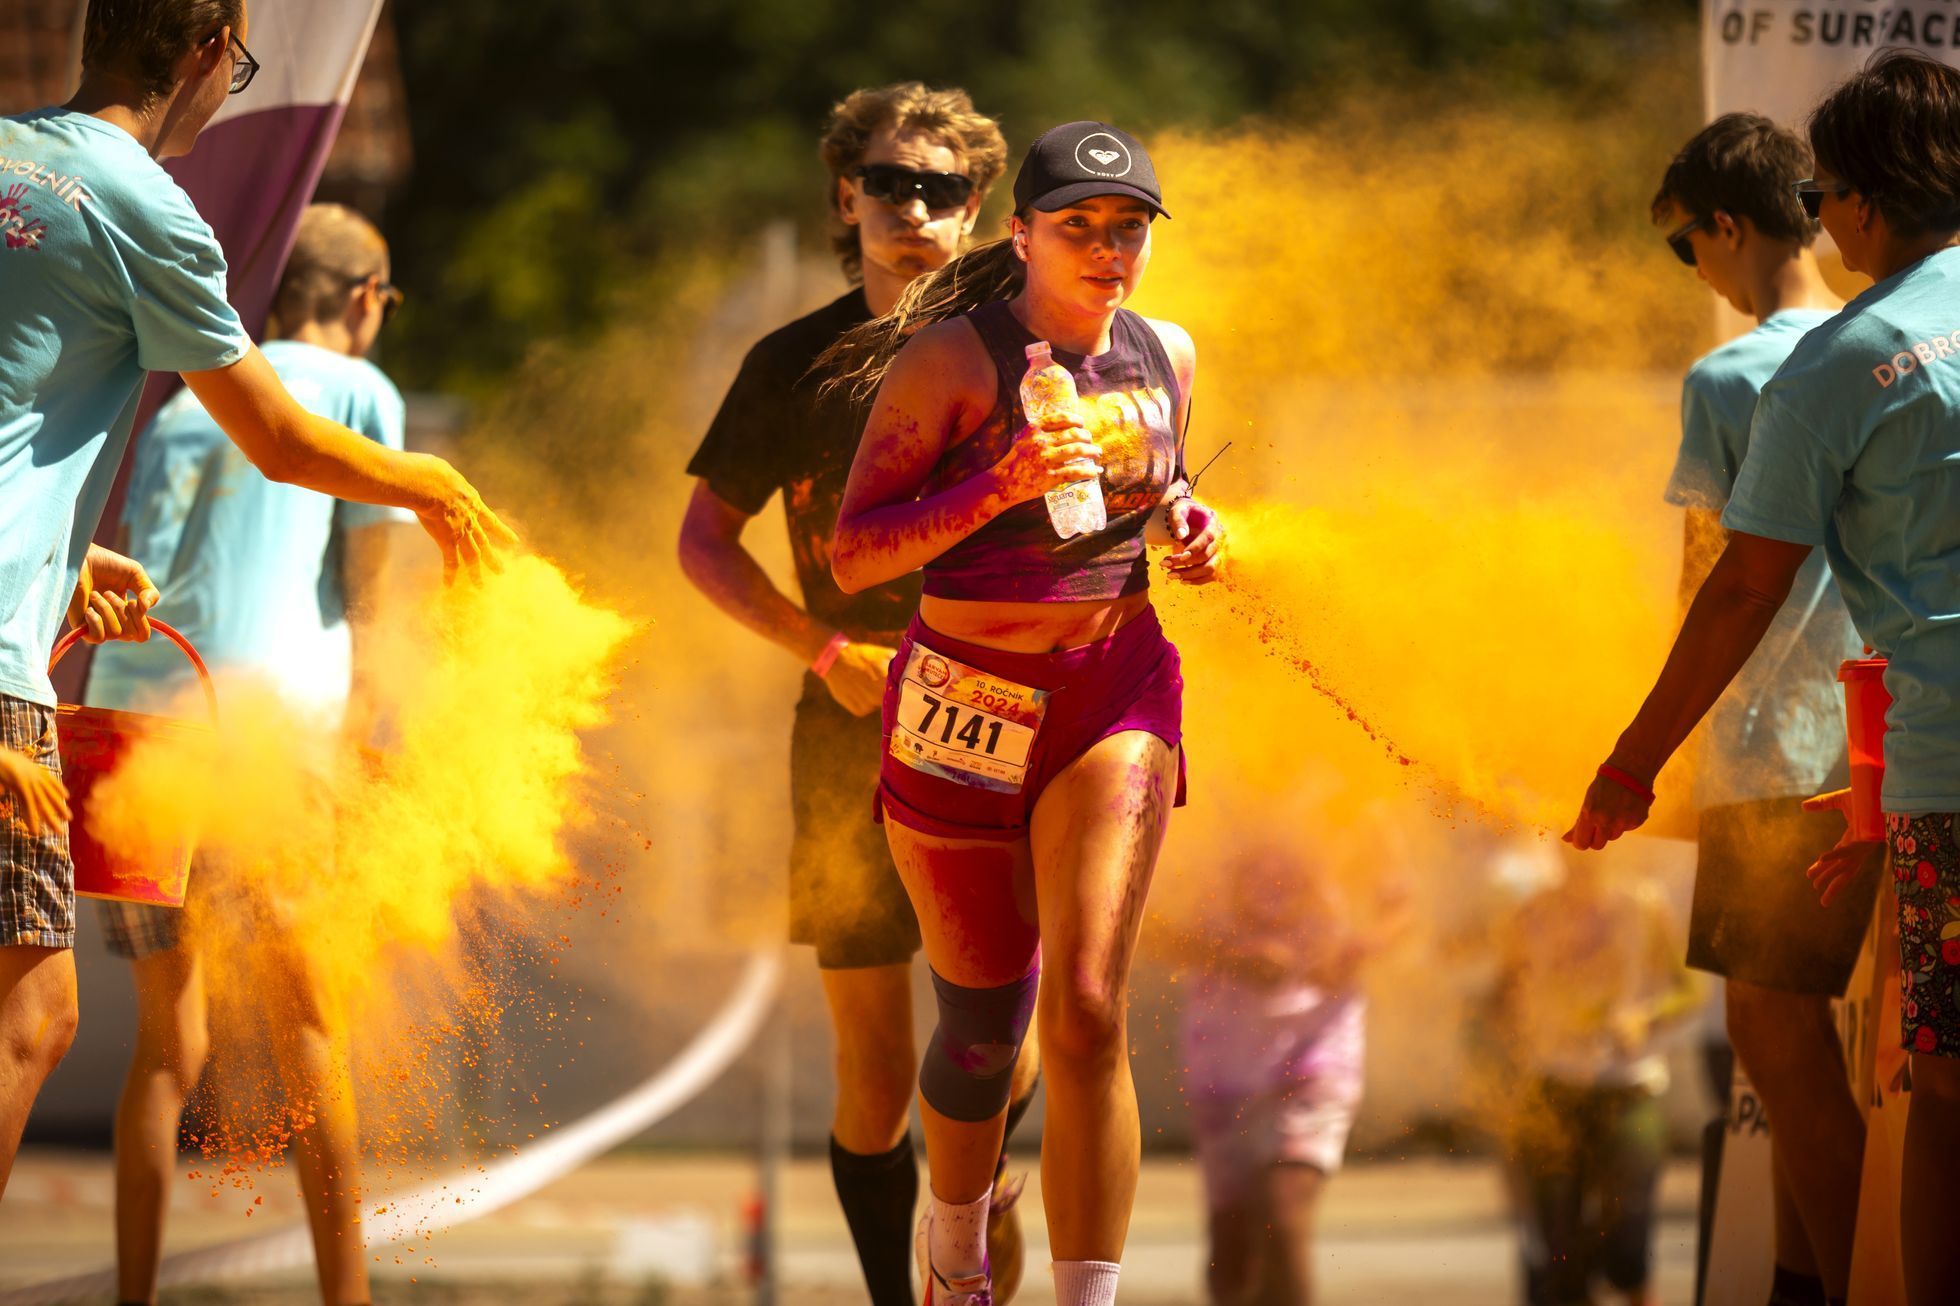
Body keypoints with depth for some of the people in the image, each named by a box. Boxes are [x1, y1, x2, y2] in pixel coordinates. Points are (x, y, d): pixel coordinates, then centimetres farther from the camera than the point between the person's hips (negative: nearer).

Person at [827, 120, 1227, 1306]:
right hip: (969, 703, -2)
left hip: (1117, 693, 2)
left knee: (1087, 1008, -14)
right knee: (985, 1018, 8)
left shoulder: (1165, 357, 5)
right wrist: (997, 490, -26)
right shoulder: (954, 360, -10)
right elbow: (853, 554, -13)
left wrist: (1188, 529, 2)